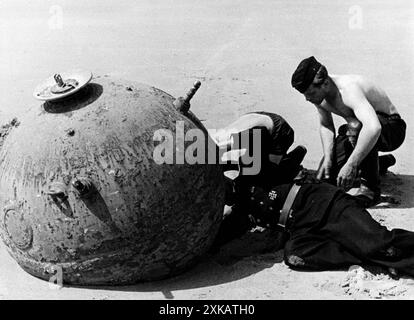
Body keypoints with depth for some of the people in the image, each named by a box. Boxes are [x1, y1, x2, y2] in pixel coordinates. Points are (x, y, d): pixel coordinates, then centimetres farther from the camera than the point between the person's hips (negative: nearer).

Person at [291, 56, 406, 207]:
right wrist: (327, 158, -13)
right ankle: (381, 162, 24)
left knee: (356, 126, -41)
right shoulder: (317, 93, -12)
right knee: (325, 177, 0)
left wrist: (351, 165, -50)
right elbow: (325, 125, 1)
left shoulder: (348, 90, -36)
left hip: (392, 129, -8)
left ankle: (370, 187, -23)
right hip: (359, 130, 8)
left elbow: (373, 128, -51)